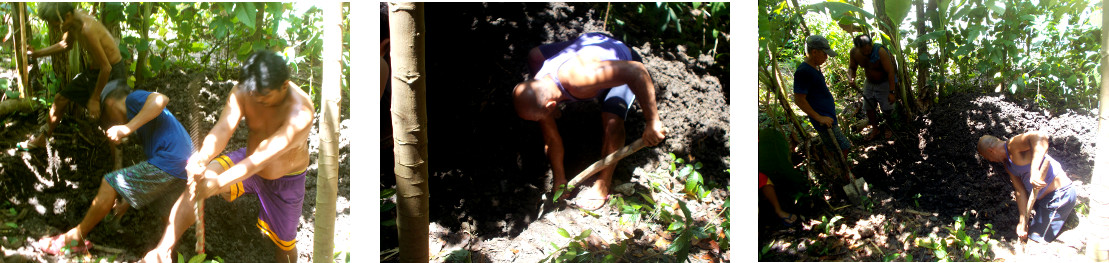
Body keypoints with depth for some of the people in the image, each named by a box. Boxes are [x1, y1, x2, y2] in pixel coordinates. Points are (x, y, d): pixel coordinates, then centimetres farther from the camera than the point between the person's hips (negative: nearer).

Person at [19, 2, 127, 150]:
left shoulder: (87, 30, -35)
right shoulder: (73, 20, -6)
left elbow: (106, 67, -30)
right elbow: (66, 44, 19)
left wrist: (95, 99, -20)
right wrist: (37, 54, 13)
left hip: (111, 73, -10)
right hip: (93, 71, 10)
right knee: (61, 99, 19)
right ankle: (41, 140, 38)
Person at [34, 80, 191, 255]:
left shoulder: (133, 99, 4)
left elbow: (161, 100, -21)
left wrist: (127, 128, -22)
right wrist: (128, 201, 33)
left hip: (168, 165, -9)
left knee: (109, 184, 1)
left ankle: (75, 238, 14)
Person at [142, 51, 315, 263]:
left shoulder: (301, 112, -36)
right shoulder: (242, 92, -22)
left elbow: (263, 157, -44)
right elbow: (223, 128, -33)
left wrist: (218, 183, -54)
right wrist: (201, 160, -56)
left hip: (285, 181, -3)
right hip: (249, 161, 3)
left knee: (284, 243, 12)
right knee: (199, 182, -25)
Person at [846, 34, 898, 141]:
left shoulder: (880, 51, -34)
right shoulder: (854, 52, -17)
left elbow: (890, 72, -29)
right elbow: (852, 68, 0)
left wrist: (892, 92, -28)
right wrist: (851, 78, -24)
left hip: (885, 82, -5)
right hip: (869, 82, 5)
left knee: (887, 108, 3)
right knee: (868, 107, 10)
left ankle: (887, 128, 30)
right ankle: (875, 129, 31)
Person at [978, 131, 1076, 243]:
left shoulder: (1013, 145, -20)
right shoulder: (1008, 164, 11)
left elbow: (1040, 136, -40)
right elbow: (1020, 191, 7)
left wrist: (1034, 171, -47)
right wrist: (1023, 221, -1)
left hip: (1059, 195, -10)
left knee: (1037, 240, -5)